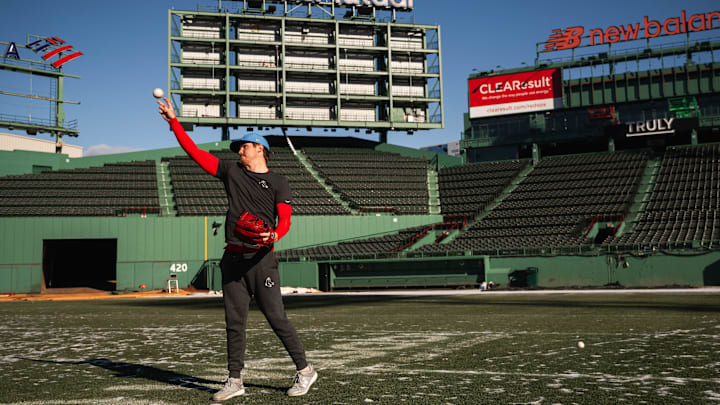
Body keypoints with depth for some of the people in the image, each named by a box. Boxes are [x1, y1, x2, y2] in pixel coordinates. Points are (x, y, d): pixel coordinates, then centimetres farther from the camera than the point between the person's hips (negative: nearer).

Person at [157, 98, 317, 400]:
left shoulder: (278, 183, 3)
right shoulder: (231, 171, 14)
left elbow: (285, 220, -5)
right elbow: (194, 152, 15)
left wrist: (273, 235, -26)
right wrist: (173, 122, 12)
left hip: (261, 258, -4)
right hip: (233, 258, 4)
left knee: (276, 318, -5)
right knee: (234, 321, 6)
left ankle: (304, 371, 9)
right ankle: (234, 381, 15)